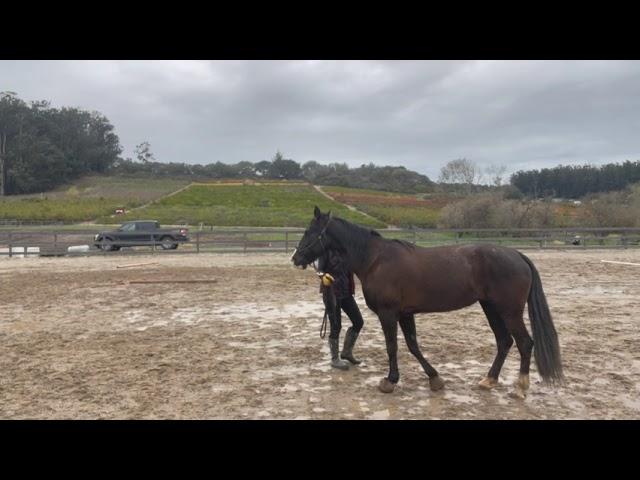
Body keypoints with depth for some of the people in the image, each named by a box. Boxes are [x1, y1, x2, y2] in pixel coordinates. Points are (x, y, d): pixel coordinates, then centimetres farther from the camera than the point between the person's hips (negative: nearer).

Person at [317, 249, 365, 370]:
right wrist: (323, 276, -35)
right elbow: (320, 269, -15)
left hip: (345, 291, 7)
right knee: (335, 326, 1)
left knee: (359, 322, 8)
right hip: (331, 292, -7)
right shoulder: (326, 249, -12)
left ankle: (346, 351, 26)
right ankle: (335, 359, 18)